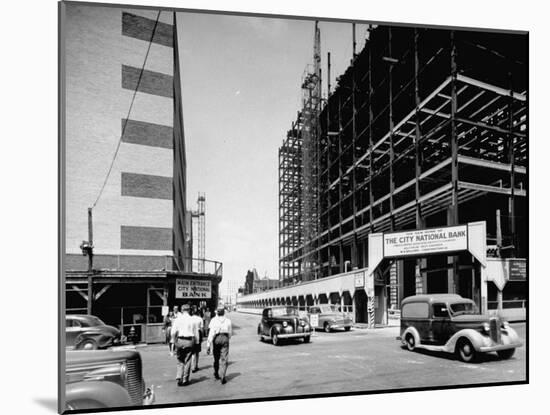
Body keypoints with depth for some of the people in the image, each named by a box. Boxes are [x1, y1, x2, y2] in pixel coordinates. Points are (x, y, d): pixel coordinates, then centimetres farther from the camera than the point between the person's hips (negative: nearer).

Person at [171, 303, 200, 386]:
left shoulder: (177, 319, 1)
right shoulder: (192, 320, 2)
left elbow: (173, 332, -5)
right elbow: (196, 334, 4)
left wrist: (174, 341, 4)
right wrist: (197, 342, 12)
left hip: (180, 340, 1)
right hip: (189, 341, -1)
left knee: (180, 361, 14)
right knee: (187, 361, 8)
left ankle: (179, 378, 3)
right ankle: (185, 380, 13)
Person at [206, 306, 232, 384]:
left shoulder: (213, 320, -4)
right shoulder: (228, 321, 2)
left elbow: (211, 333, -9)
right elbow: (230, 333, 8)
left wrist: (208, 345, -8)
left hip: (216, 339, 0)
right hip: (225, 338, 0)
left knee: (216, 358, 18)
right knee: (223, 359, 2)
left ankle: (216, 374, 34)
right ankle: (222, 376, -11)